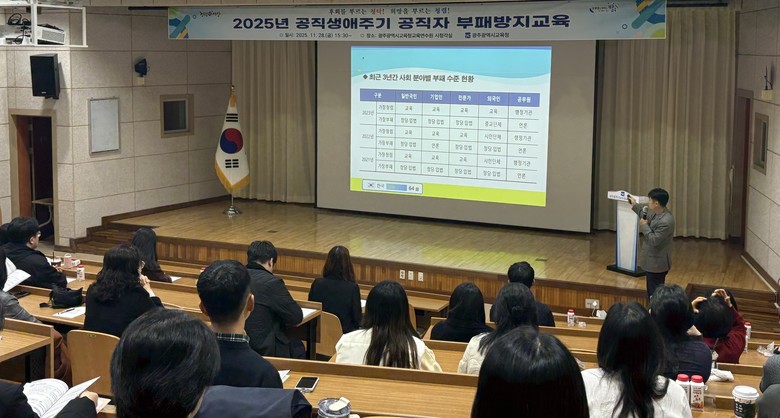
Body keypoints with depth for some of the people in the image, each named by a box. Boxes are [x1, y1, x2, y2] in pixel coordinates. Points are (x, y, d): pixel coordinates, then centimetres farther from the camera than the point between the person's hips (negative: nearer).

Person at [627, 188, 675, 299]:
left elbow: (654, 240, -27)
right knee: (652, 293, 20)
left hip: (657, 264, -10)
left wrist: (644, 226, -17)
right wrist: (635, 205, 25)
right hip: (652, 262, 10)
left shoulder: (666, 221, -28)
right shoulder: (657, 213, 2)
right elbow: (646, 215, 25)